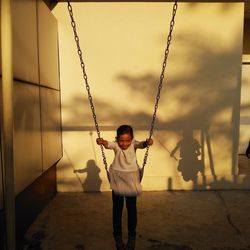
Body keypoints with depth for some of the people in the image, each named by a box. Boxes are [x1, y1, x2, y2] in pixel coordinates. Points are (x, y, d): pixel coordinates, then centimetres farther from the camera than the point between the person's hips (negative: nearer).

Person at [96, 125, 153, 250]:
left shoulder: (133, 144, -8)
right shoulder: (116, 145, -11)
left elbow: (141, 144, -29)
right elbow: (108, 144, -32)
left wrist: (147, 142, -52)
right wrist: (102, 142, -55)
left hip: (131, 179, 1)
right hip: (117, 180, 0)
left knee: (132, 208, 9)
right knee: (117, 208, 9)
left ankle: (132, 235, 25)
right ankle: (117, 235, 26)